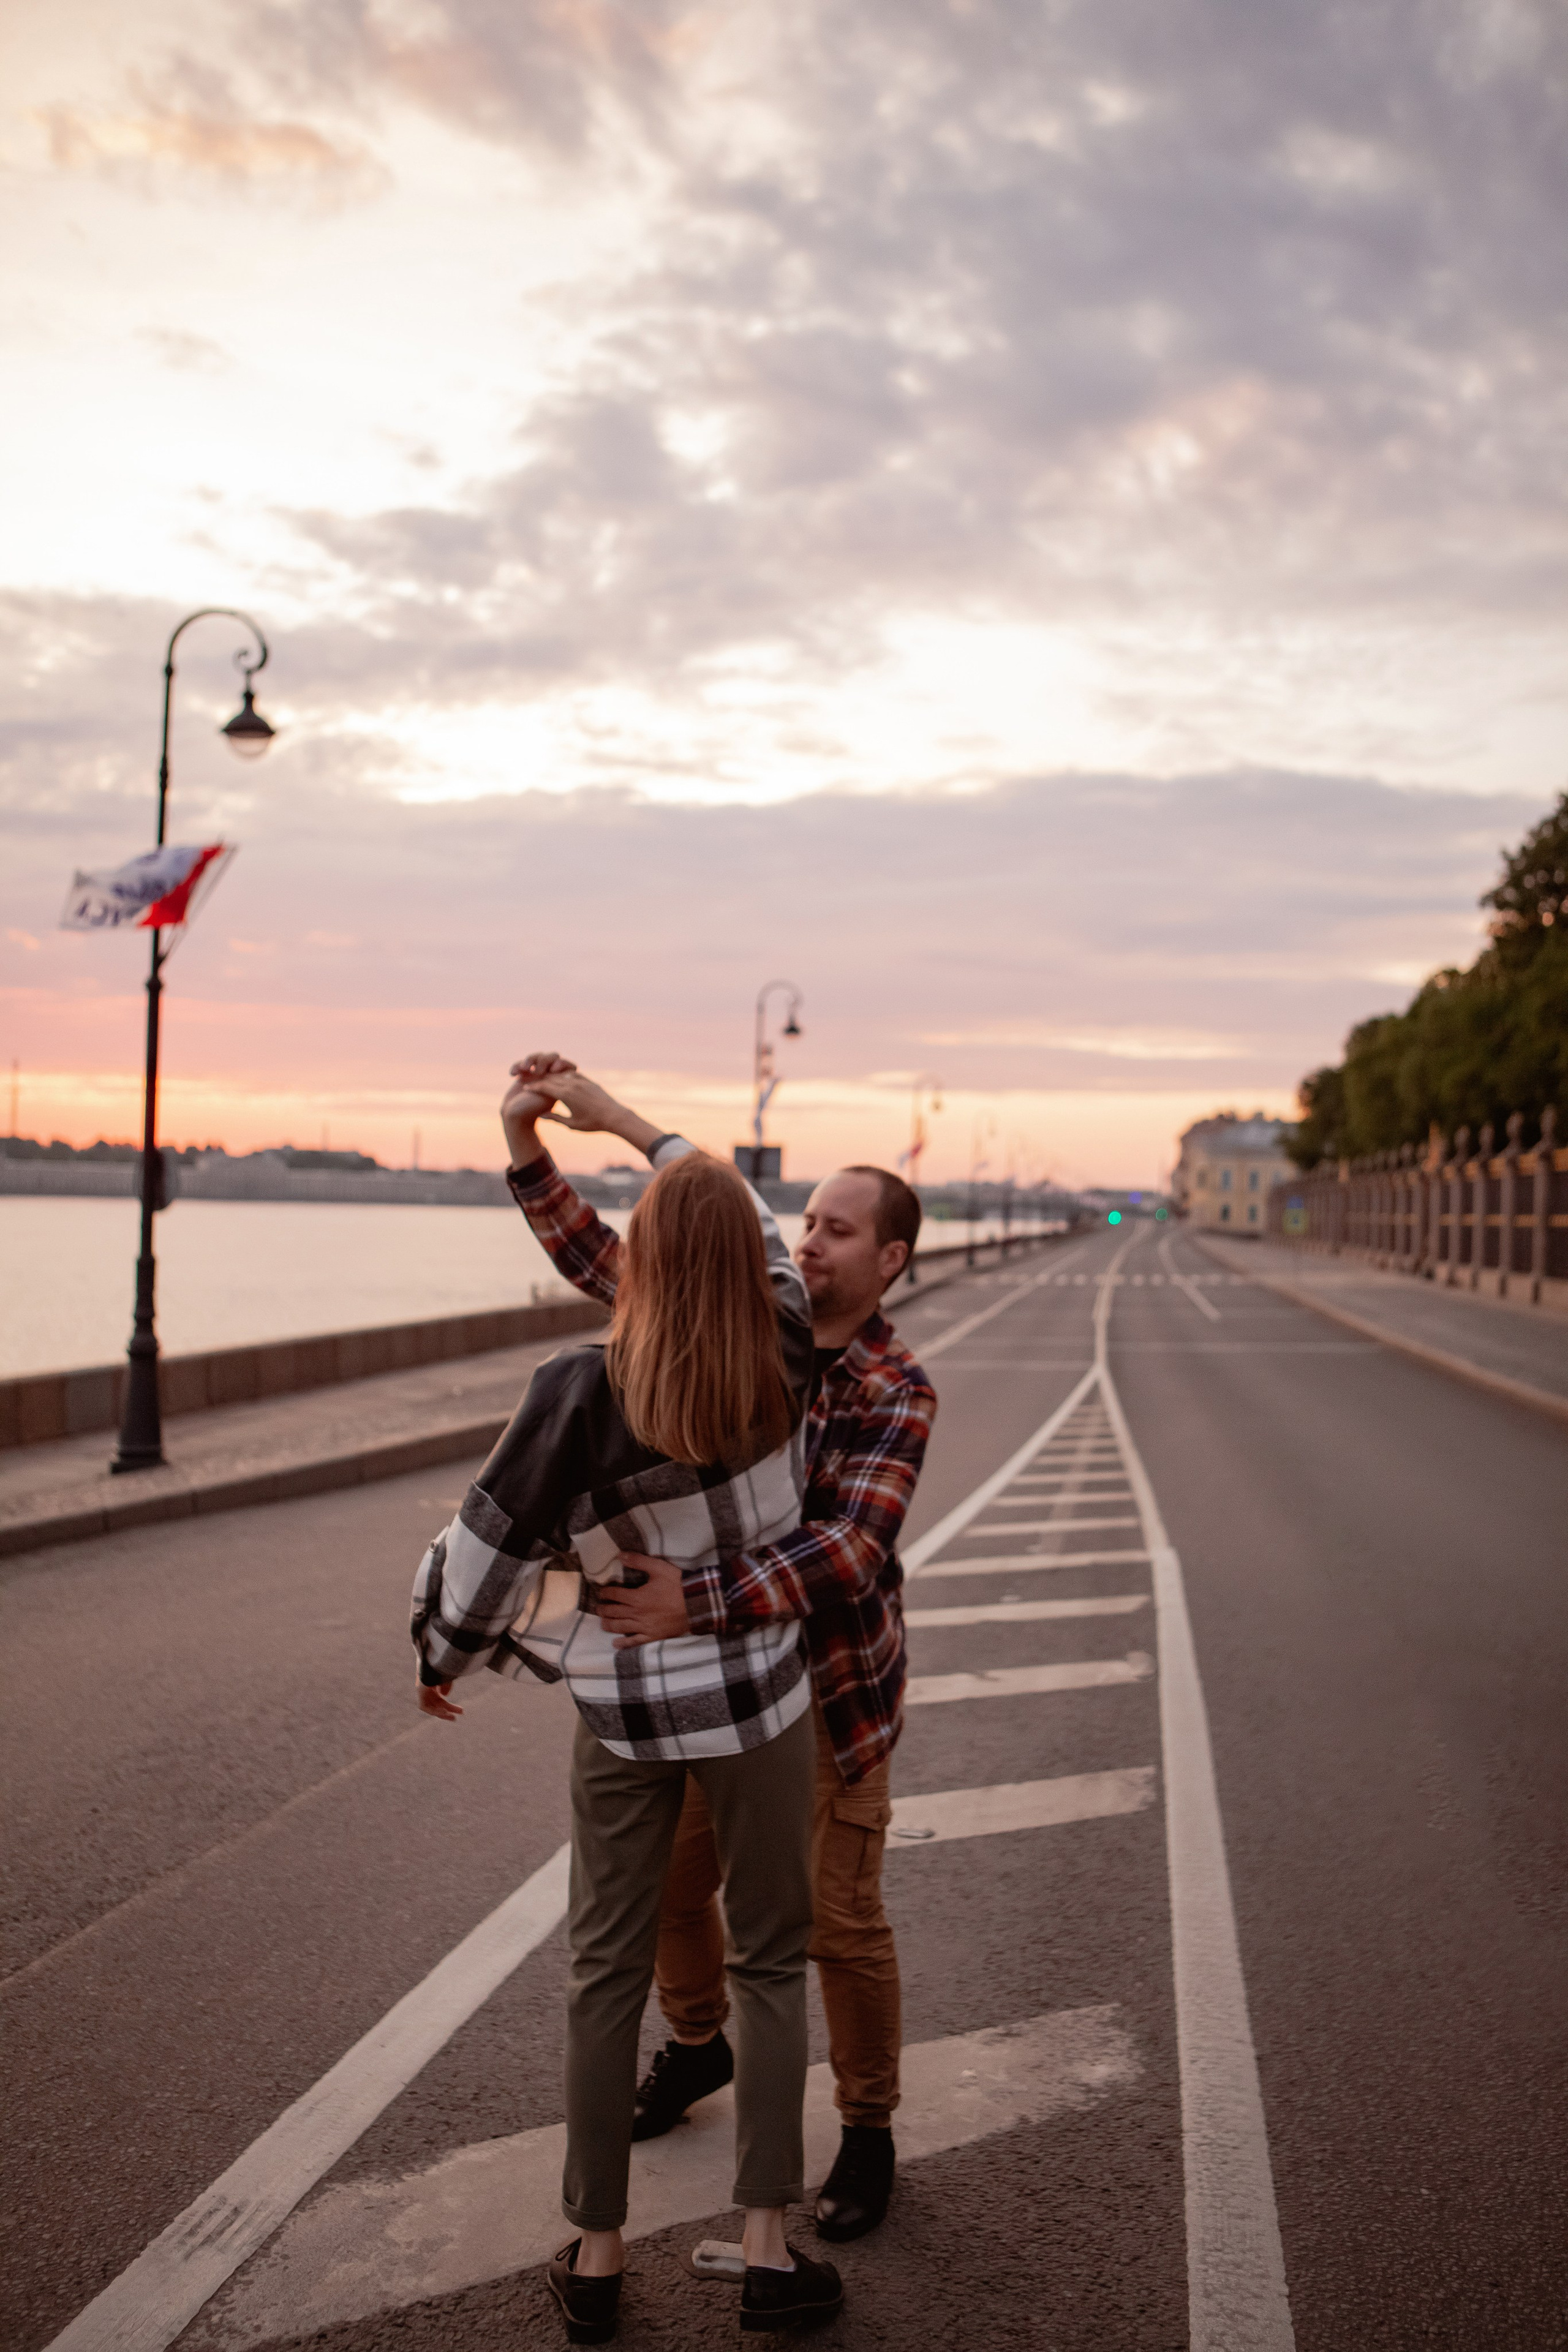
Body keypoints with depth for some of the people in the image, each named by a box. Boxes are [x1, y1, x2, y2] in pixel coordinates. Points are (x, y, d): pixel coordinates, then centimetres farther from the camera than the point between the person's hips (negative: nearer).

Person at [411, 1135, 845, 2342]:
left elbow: (495, 1542, -13)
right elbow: (766, 1244, 7)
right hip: (760, 1698, 1)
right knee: (771, 1961, 14)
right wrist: (639, 1124, 18)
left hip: (622, 1709, -1)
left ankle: (596, 2255, 24)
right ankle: (769, 2249, 16)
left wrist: (442, 1653, 8)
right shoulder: (784, 1364, -13)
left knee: (608, 1970, 13)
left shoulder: (583, 1390, -21)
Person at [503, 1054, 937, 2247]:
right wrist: (527, 1139, -16)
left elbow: (850, 1549, -32)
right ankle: (697, 2045, 46)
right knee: (670, 1878, 17)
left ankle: (868, 2133, 25)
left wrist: (695, 1597, -44)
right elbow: (596, 1256, -2)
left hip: (831, 1681, -5)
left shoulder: (897, 1390, -18)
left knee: (841, 1920, 3)